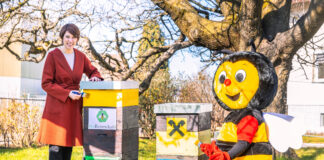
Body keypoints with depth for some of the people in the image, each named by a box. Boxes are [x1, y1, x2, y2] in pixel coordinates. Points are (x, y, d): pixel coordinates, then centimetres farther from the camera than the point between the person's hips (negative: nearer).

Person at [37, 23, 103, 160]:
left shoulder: (80, 56, 6)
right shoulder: (53, 55, -8)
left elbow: (93, 71, 20)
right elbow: (46, 84, -9)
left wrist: (95, 77, -4)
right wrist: (67, 94, -18)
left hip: (74, 106, 5)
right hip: (57, 105, -5)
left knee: (68, 144, 9)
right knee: (56, 146, -6)